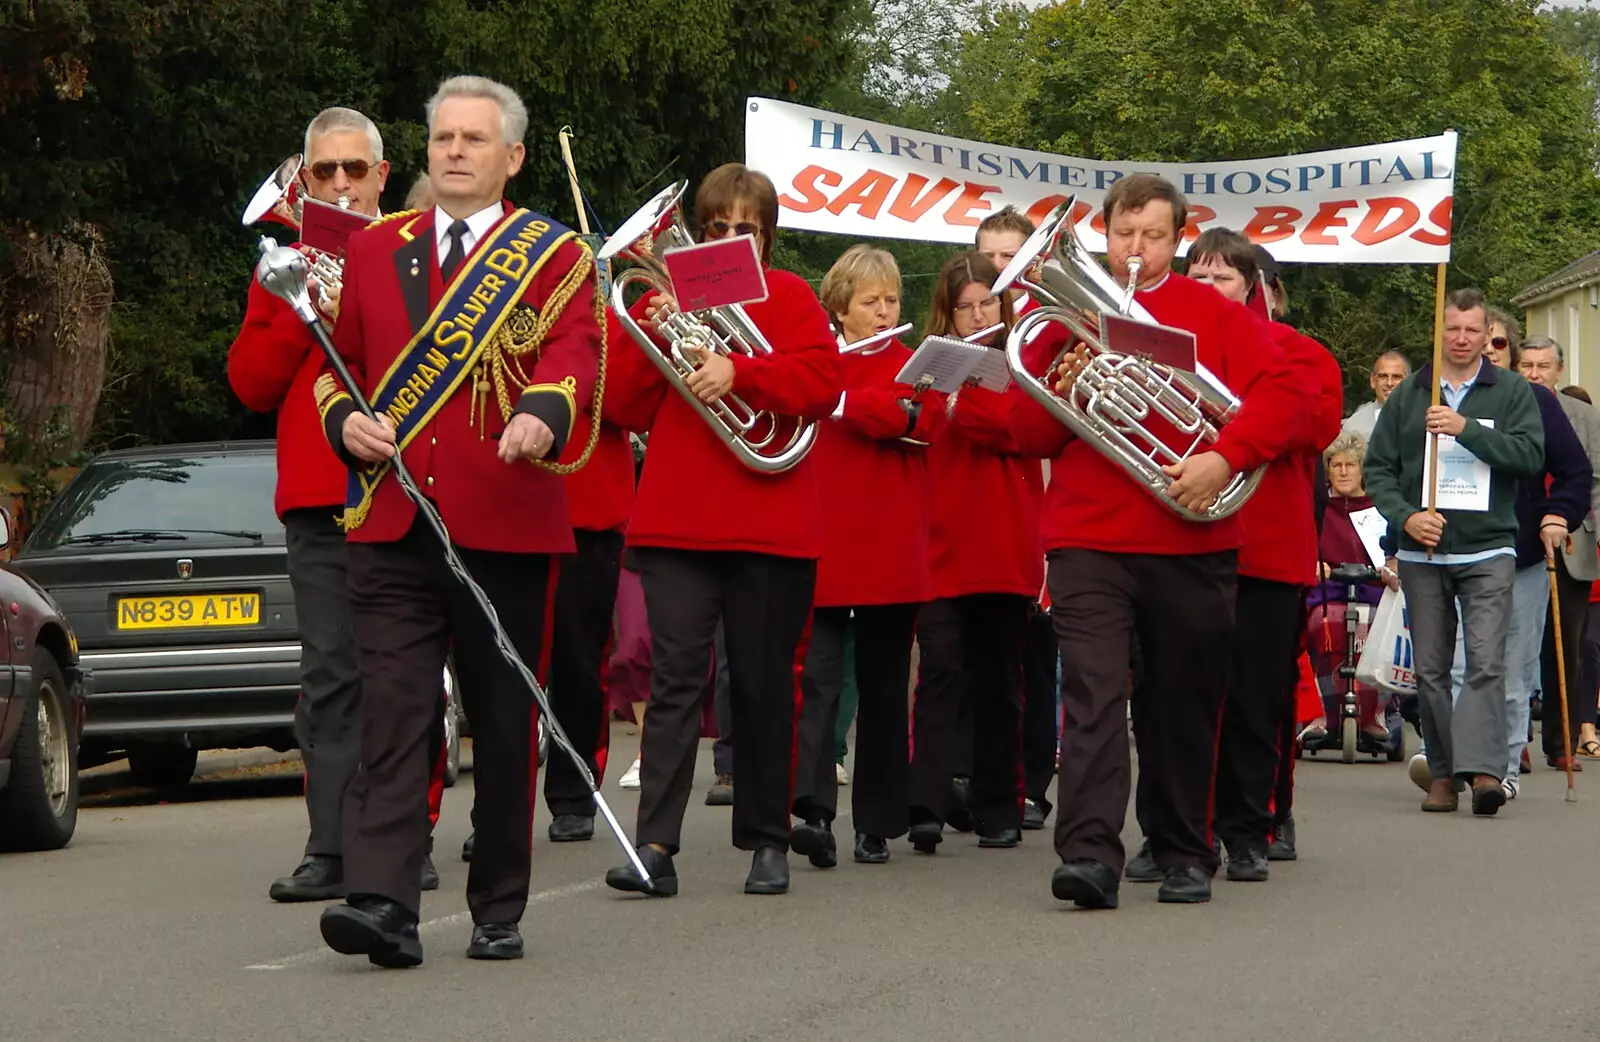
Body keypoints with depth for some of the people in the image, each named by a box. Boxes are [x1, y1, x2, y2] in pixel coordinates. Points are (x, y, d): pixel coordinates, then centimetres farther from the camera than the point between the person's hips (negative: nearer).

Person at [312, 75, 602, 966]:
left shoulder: (558, 258, 5)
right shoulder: (375, 250, 15)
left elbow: (574, 354, -11)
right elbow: (338, 361, 21)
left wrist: (542, 415, -32)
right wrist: (346, 421, -1)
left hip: (508, 525, -2)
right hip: (392, 525, 2)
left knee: (505, 724, 5)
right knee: (393, 713, -8)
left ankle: (499, 910, 15)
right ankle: (385, 903, -14)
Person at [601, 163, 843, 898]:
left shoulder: (790, 298, 7)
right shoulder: (664, 296, 13)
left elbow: (824, 382, -8)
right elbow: (626, 408, 7)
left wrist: (737, 372, -20)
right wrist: (652, 339, -9)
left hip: (769, 526, -1)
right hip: (675, 525, 1)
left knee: (765, 686, 7)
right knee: (676, 679, -7)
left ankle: (767, 842, 17)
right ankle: (655, 843, -13)